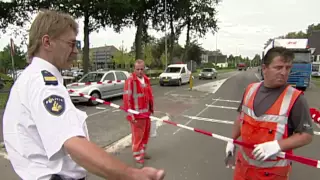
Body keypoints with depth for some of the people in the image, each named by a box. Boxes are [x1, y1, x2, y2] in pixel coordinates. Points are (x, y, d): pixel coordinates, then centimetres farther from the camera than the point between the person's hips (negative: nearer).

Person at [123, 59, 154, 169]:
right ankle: (138, 158, 19)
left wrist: (151, 109, 15)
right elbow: (127, 98, -18)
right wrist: (131, 115, -19)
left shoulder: (146, 79, 7)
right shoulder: (130, 80, -15)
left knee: (146, 134, 20)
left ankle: (142, 152, 39)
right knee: (137, 136, 4)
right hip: (137, 114, -7)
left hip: (146, 112, 7)